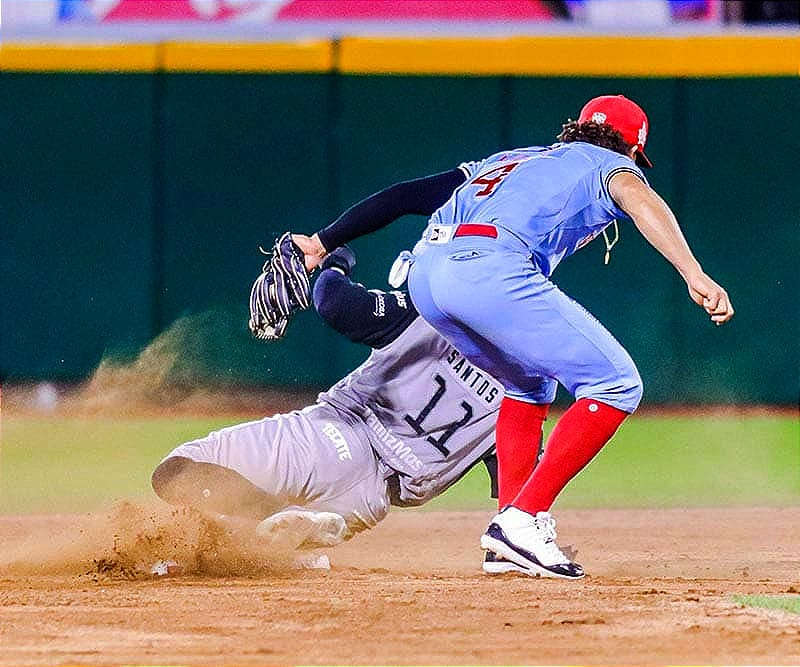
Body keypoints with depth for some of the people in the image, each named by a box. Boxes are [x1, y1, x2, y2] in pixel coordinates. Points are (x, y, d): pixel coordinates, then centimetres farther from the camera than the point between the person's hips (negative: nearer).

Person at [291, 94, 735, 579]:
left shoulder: (509, 159, 38)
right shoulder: (609, 164, 22)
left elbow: (405, 195, 34)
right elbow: (639, 199, -2)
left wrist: (322, 244, 39)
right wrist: (695, 276, -16)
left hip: (423, 271, 7)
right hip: (490, 268, -7)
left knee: (530, 382, 29)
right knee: (616, 385, -1)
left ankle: (516, 524, 17)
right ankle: (522, 521, -10)